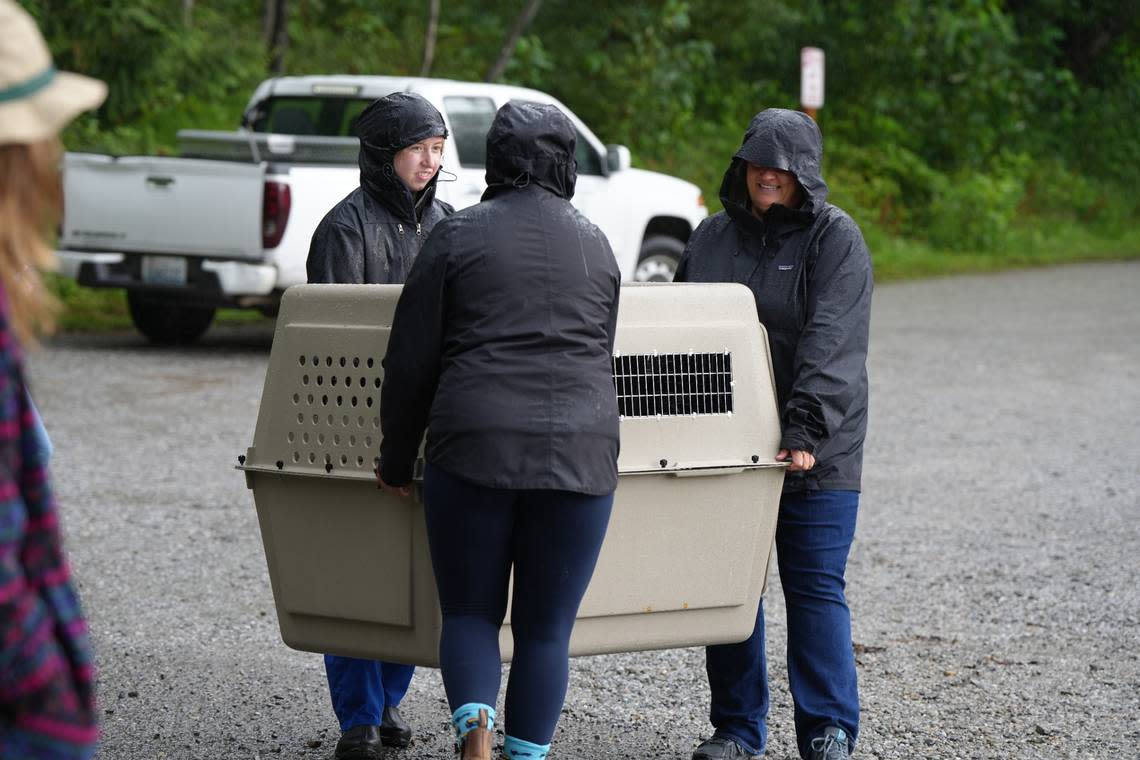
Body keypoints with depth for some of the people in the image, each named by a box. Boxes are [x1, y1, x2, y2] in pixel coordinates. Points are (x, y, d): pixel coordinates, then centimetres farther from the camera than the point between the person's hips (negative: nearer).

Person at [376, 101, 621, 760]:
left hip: (473, 446, -2)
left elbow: (411, 362, 2)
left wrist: (397, 461, 12)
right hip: (580, 452, 2)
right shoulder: (595, 244, 12)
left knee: (470, 612, 8)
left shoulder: (459, 235, 2)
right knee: (547, 626, 8)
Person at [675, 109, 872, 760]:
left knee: (815, 588, -5)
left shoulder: (837, 238, -5)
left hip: (814, 455, -5)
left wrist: (806, 430, -25)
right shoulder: (711, 237, 12)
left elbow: (830, 343, -16)